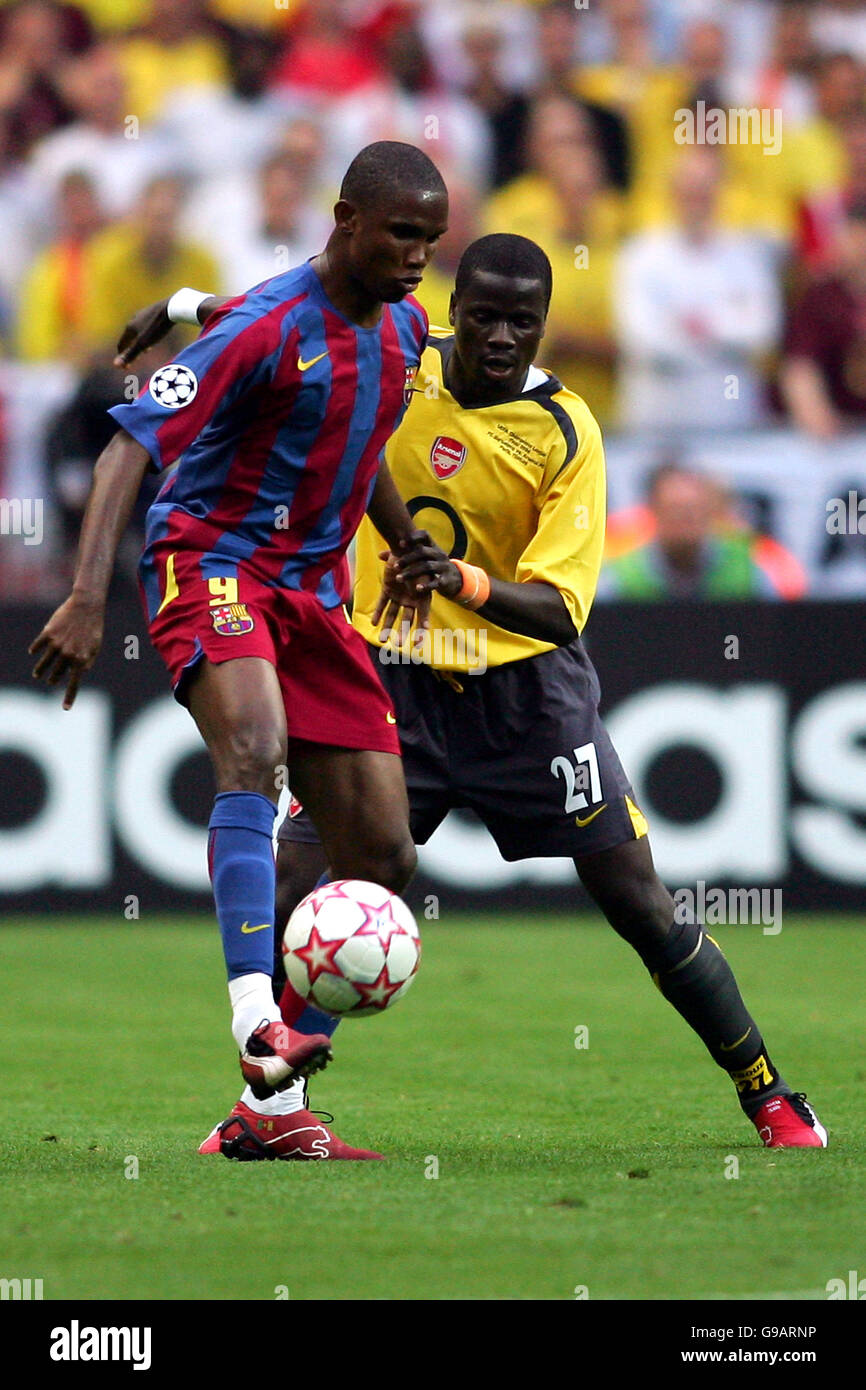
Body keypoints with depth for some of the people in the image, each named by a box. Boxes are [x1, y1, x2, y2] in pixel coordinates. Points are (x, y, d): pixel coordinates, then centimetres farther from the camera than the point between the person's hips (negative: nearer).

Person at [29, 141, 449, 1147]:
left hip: (315, 592, 8)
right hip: (213, 565, -8)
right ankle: (255, 1019, -49)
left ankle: (273, 1104, 7)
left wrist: (408, 545, 25)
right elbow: (132, 445, -21)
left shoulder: (402, 327, 9)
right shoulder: (267, 326, -16)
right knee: (254, 751, -36)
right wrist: (87, 599, -31)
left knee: (382, 858, 0)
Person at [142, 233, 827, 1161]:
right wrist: (191, 306, -1)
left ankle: (768, 1096, 12)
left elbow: (558, 609, -21)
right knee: (286, 891, -11)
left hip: (524, 692, -2)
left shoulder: (565, 434, -14)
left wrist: (464, 582, -38)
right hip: (390, 682, 3)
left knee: (641, 906, -4)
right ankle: (269, 1110, 5)